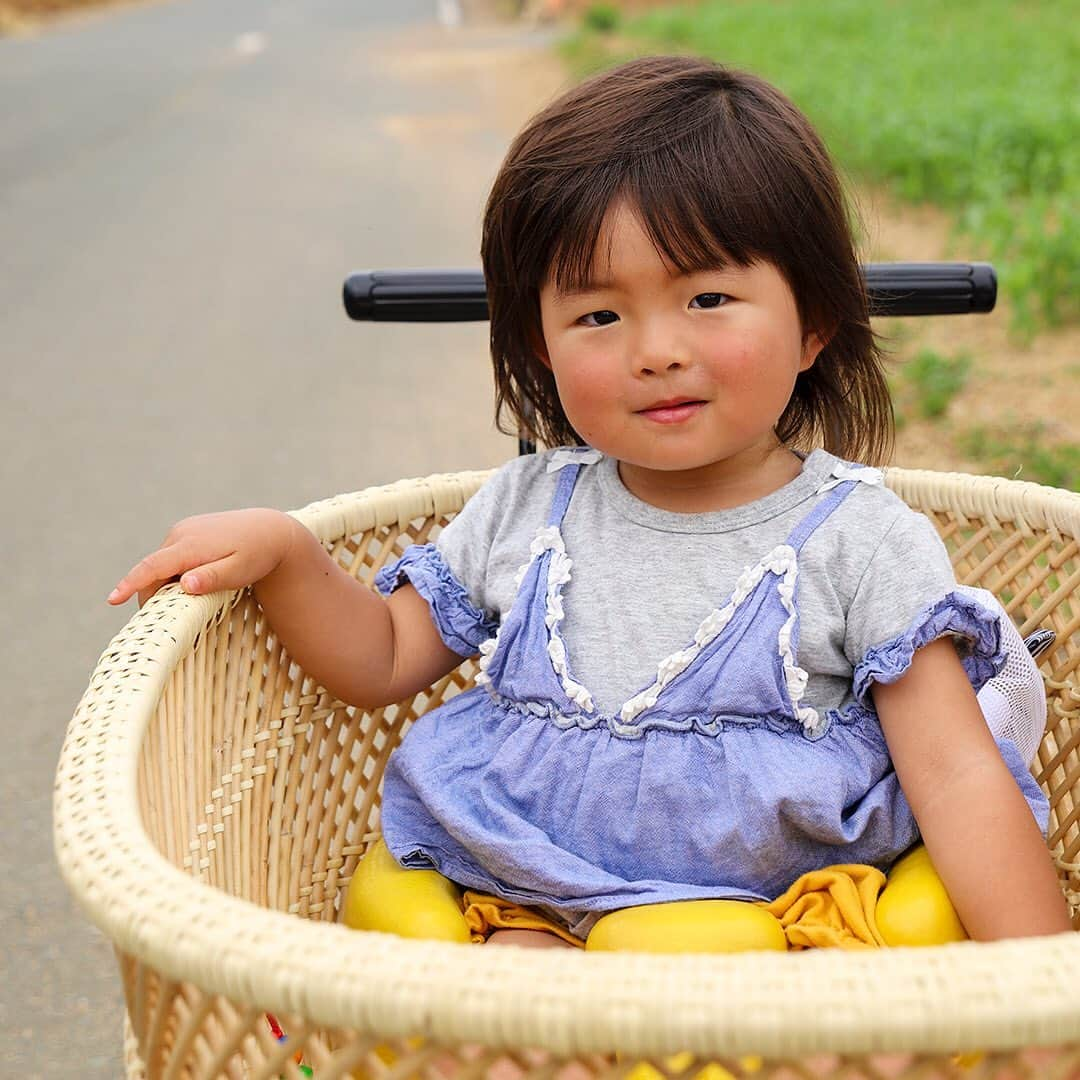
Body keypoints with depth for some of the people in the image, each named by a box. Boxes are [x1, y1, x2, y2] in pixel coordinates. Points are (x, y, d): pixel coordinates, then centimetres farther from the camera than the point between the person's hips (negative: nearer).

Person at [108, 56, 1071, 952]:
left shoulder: (860, 540, -4)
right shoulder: (526, 510, 8)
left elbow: (960, 782, -7)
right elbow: (381, 659, 18)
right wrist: (280, 549, 1)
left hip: (761, 914, -2)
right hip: (519, 903, 3)